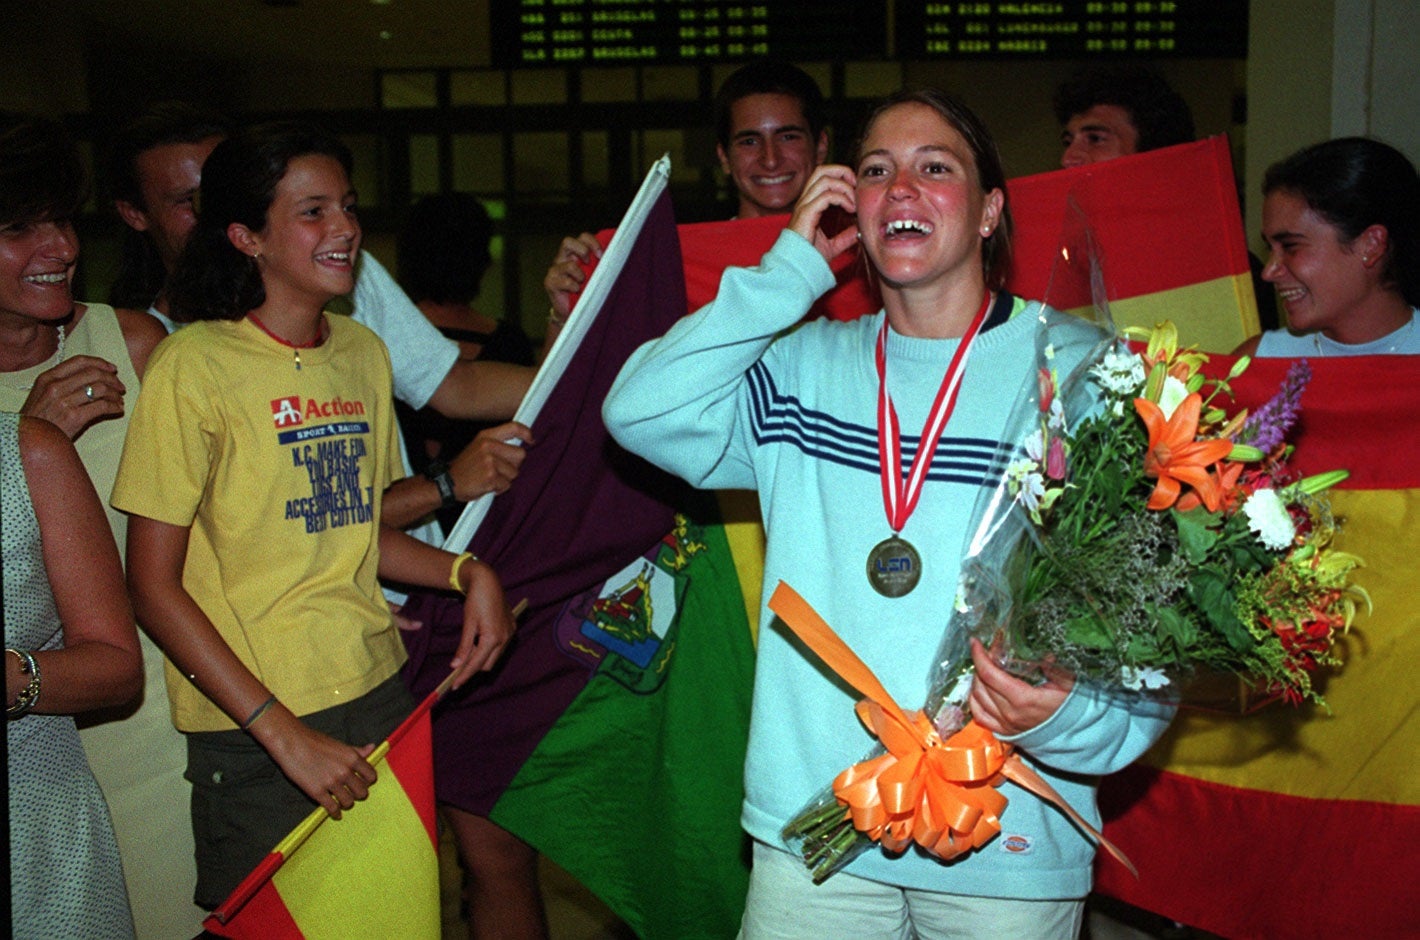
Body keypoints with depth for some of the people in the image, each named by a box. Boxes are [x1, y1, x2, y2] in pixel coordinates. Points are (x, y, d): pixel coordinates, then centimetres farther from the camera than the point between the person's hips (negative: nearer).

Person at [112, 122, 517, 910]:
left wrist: (466, 571, -2)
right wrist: (284, 733, -17)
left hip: (380, 693, 5)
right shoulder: (195, 365, -12)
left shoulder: (364, 351, 7)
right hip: (252, 733, -5)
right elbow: (152, 587, -12)